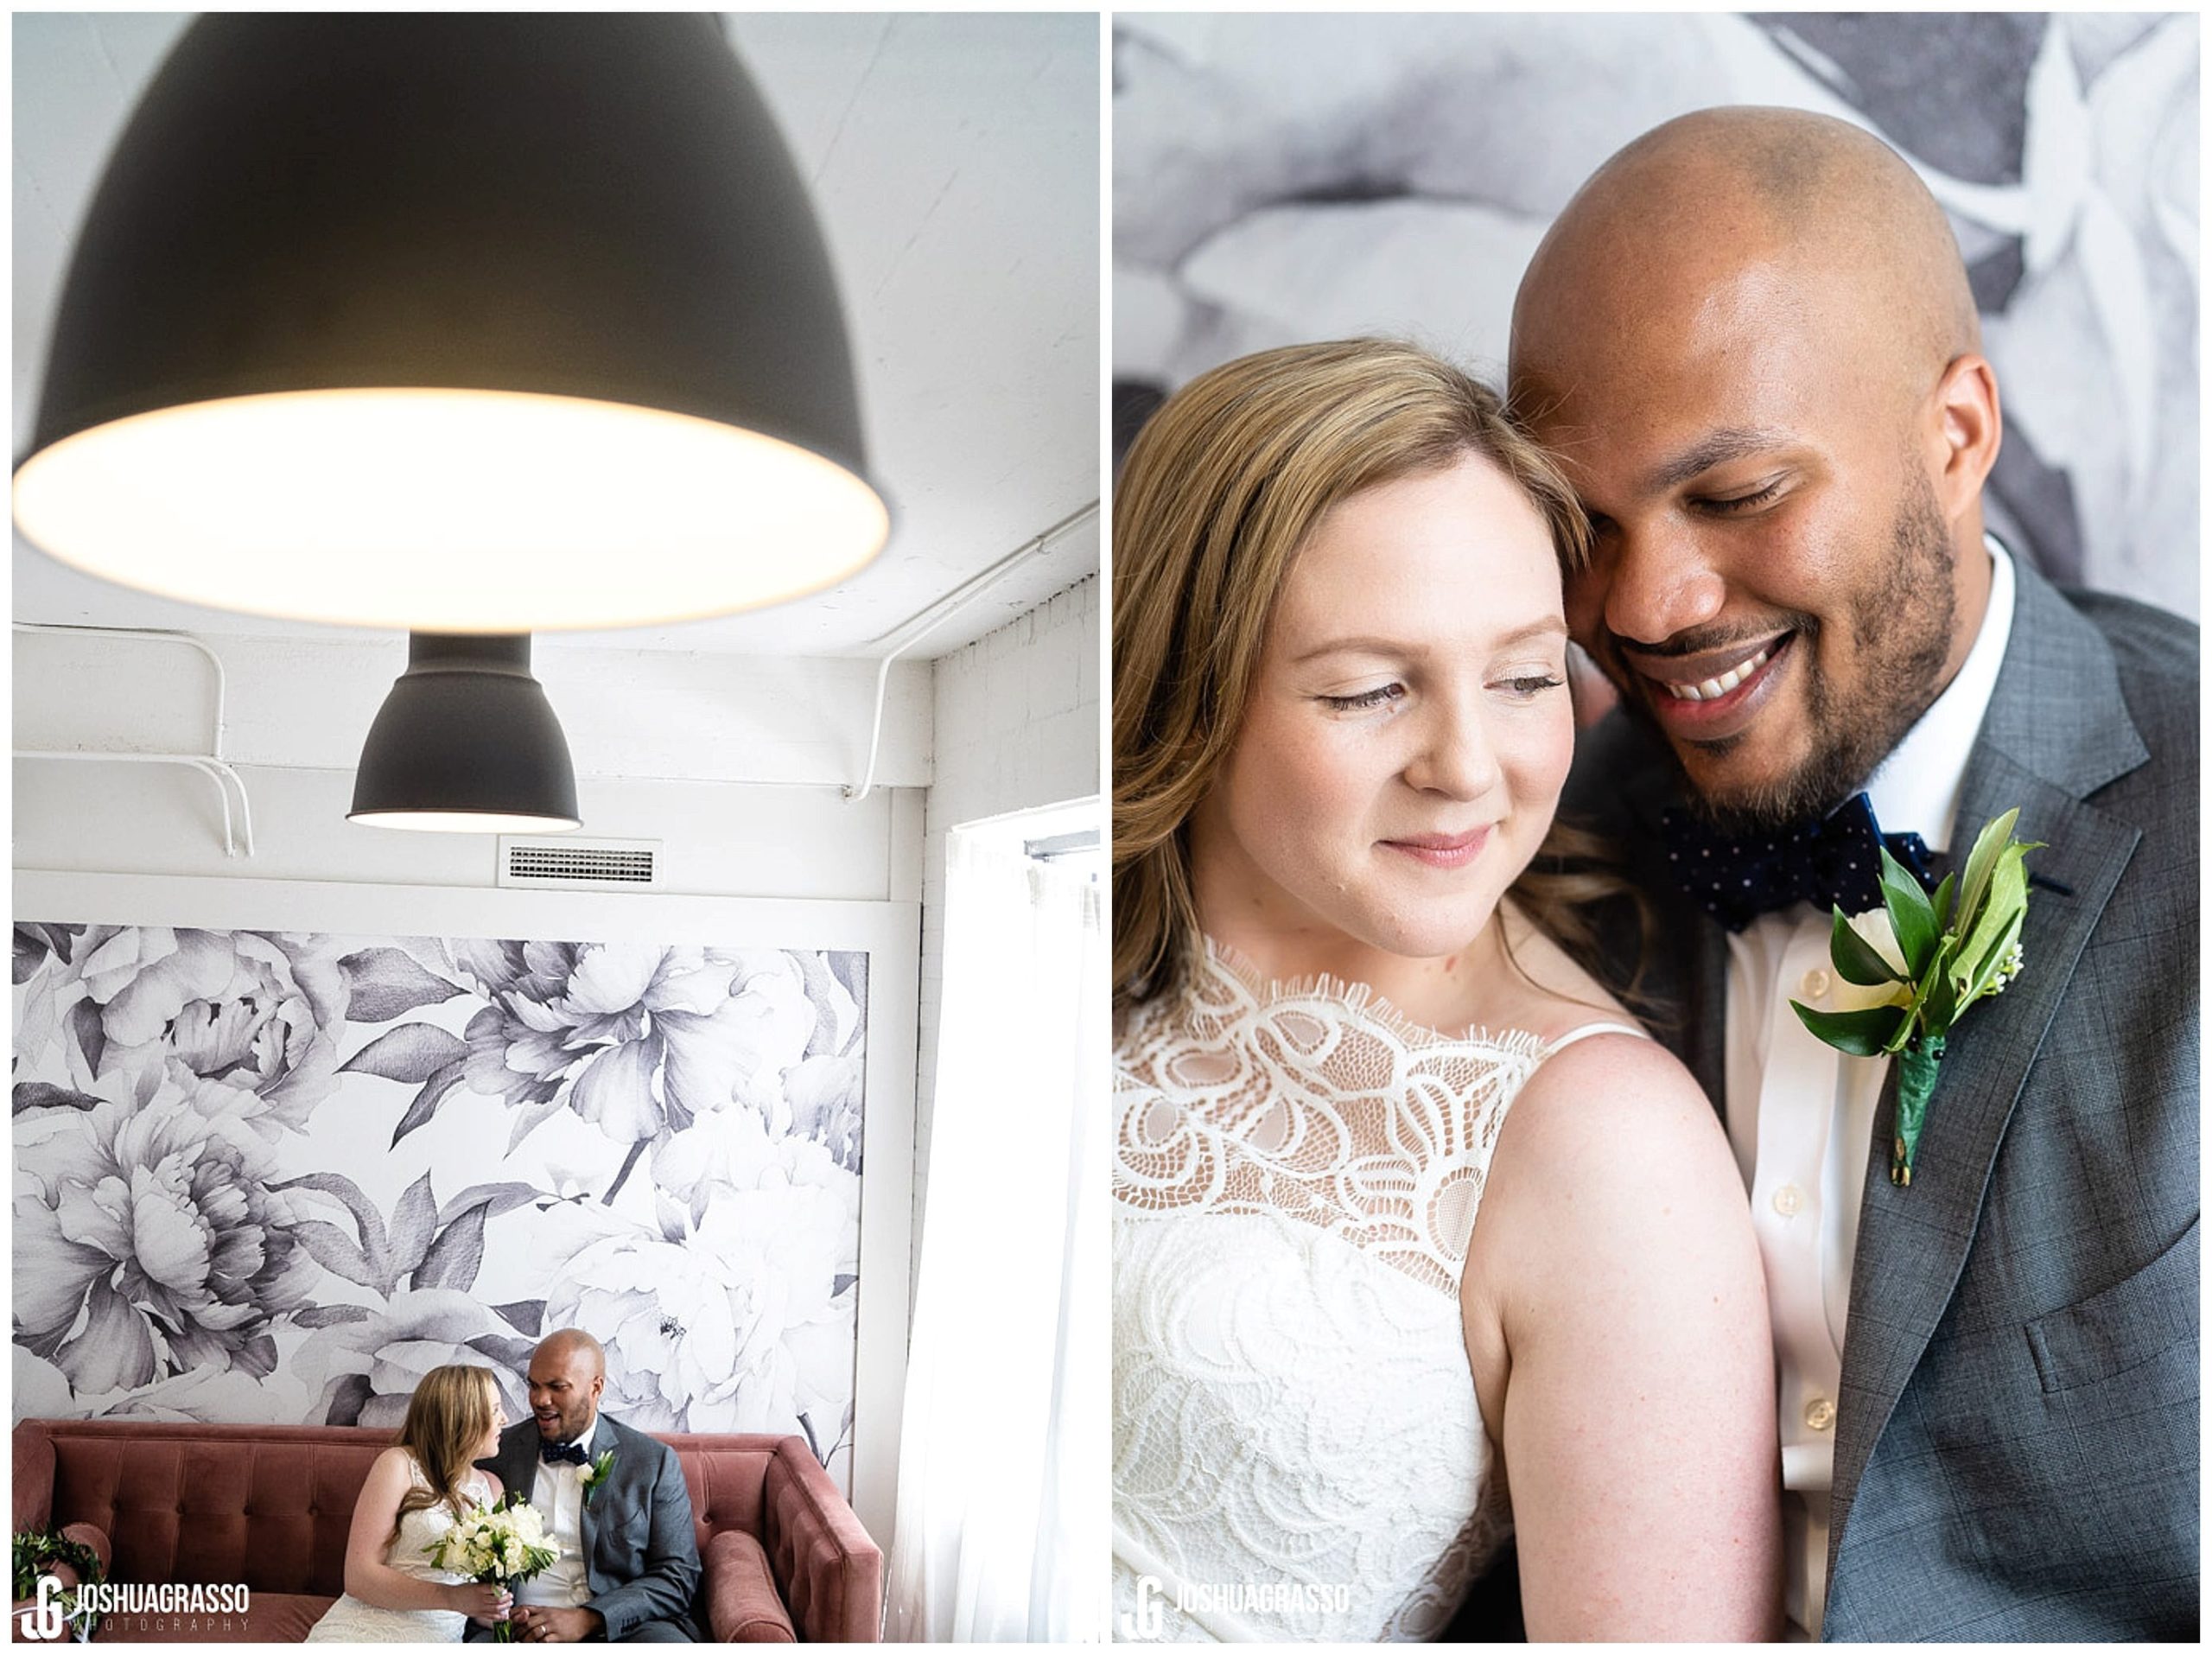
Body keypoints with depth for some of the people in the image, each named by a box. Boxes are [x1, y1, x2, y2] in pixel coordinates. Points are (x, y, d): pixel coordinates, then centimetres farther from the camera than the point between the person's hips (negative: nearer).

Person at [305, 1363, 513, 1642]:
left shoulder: (491, 1488, 19)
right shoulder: (398, 1465, 2)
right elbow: (359, 1577, -6)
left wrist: (495, 1610, -1)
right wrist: (452, 1598, -18)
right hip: (368, 1631, -4)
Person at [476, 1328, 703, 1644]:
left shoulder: (654, 1461, 6)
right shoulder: (497, 1453, 11)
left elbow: (677, 1578, 1)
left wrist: (585, 1620, -12)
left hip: (619, 1626, -1)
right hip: (521, 1628, 1)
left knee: (669, 1641, -33)